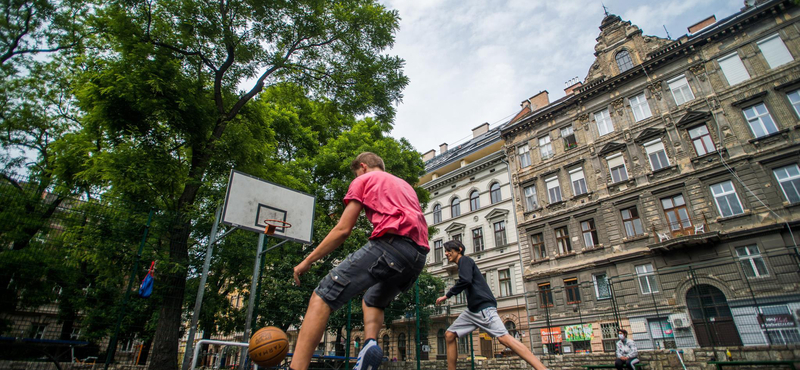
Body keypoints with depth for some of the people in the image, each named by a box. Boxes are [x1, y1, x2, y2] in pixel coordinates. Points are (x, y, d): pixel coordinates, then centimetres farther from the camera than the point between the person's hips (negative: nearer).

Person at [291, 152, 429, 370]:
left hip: (390, 244, -7)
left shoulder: (363, 180, 15)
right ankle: (370, 343, 1)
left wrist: (307, 261, 14)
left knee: (322, 297, -5)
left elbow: (343, 230, 6)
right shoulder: (405, 185, 35)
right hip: (419, 256, 8)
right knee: (372, 301, 29)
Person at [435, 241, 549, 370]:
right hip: (472, 310, 10)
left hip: (483, 306, -10)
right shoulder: (463, 263, 25)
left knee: (503, 338, -20)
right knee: (449, 335, 5)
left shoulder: (464, 260, -2)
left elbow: (465, 281, -19)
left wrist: (447, 295, -13)